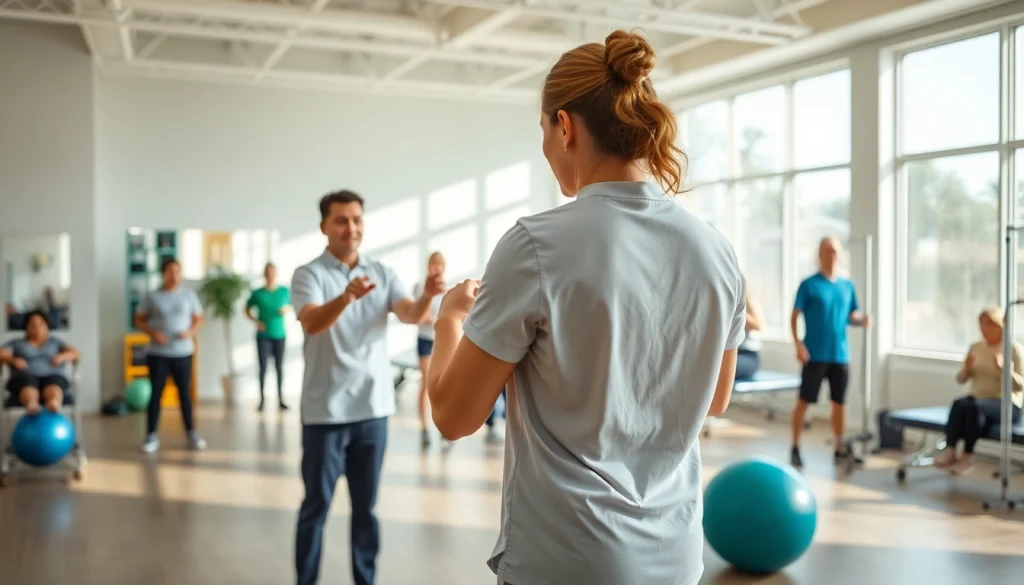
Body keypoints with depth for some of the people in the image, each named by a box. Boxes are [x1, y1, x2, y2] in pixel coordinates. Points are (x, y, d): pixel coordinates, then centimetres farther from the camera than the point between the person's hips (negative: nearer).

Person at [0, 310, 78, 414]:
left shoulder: (55, 342, 28)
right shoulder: (16, 343, 27)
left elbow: (75, 353, 13)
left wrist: (62, 357, -10)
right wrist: (13, 360, -14)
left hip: (53, 376, 0)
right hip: (26, 377, 0)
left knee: (53, 383, -38)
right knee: (27, 382, -38)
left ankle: (54, 404, -70)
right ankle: (31, 405, -69)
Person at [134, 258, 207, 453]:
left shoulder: (189, 294, 4)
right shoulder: (152, 296, 0)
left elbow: (199, 318, 9)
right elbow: (138, 320, 5)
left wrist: (190, 331, -12)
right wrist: (152, 332, -13)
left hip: (182, 353, 1)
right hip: (157, 353, -1)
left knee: (185, 393, 6)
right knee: (156, 393, 1)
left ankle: (192, 434, 15)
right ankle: (151, 436, 9)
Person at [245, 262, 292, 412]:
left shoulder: (284, 291, -1)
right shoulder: (258, 293, -4)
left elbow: (290, 306, 15)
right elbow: (247, 310, 8)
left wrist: (287, 309, -8)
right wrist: (256, 321, -7)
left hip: (279, 335, 1)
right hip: (263, 336, -1)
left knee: (279, 367, 6)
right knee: (263, 367, -2)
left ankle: (280, 399, 15)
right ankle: (261, 400, 6)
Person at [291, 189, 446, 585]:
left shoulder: (383, 274, 6)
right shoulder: (308, 275, -5)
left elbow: (410, 315, -10)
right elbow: (312, 323, -24)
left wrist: (427, 296, -33)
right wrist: (347, 295, -44)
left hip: (373, 407, 3)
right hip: (326, 411, -3)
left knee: (366, 505, 13)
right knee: (316, 505, 6)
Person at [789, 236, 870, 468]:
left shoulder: (847, 286, 10)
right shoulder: (809, 285, -4)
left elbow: (852, 316, 15)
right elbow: (794, 317, -5)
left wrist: (863, 320, -7)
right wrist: (798, 344, -15)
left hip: (840, 355, 4)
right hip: (815, 354, -4)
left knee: (839, 402, 8)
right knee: (804, 400, 0)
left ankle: (839, 449, 17)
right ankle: (795, 448, 8)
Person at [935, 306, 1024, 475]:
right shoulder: (975, 347, 11)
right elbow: (961, 379, 13)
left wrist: (1003, 368, -25)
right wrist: (967, 367, -8)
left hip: (1006, 404, -4)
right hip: (977, 398, 4)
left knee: (975, 406, -37)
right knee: (958, 403, -31)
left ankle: (967, 456, -31)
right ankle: (949, 451, -39)